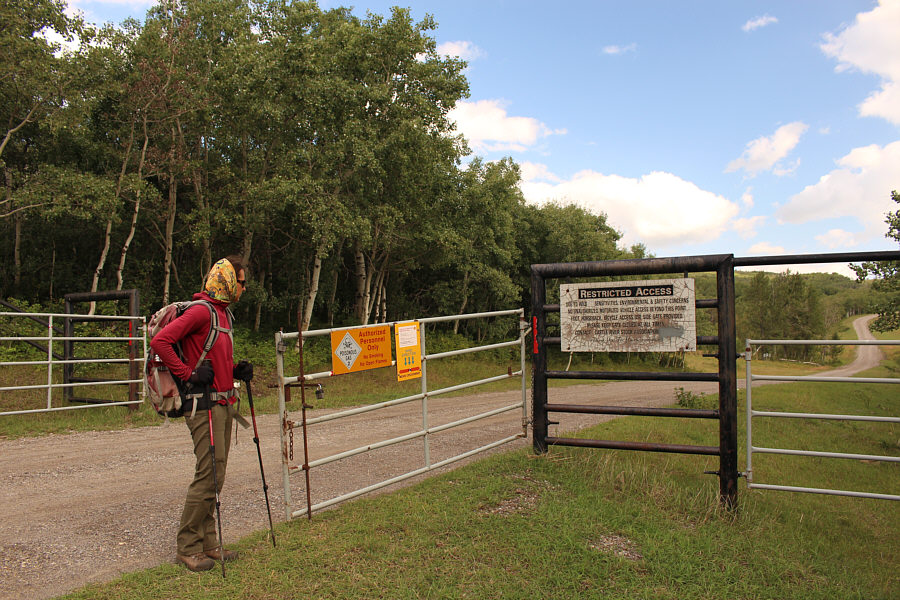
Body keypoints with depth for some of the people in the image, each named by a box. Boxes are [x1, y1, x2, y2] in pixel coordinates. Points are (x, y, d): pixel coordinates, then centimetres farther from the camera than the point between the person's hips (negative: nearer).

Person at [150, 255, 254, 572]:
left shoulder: (224, 313, 17)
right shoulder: (201, 310, -13)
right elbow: (160, 341, -21)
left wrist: (237, 370, 11)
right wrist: (189, 373, -19)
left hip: (223, 403, 10)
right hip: (204, 403, -9)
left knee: (216, 475, 13)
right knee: (208, 474, -7)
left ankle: (207, 542, 22)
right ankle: (188, 547, 6)